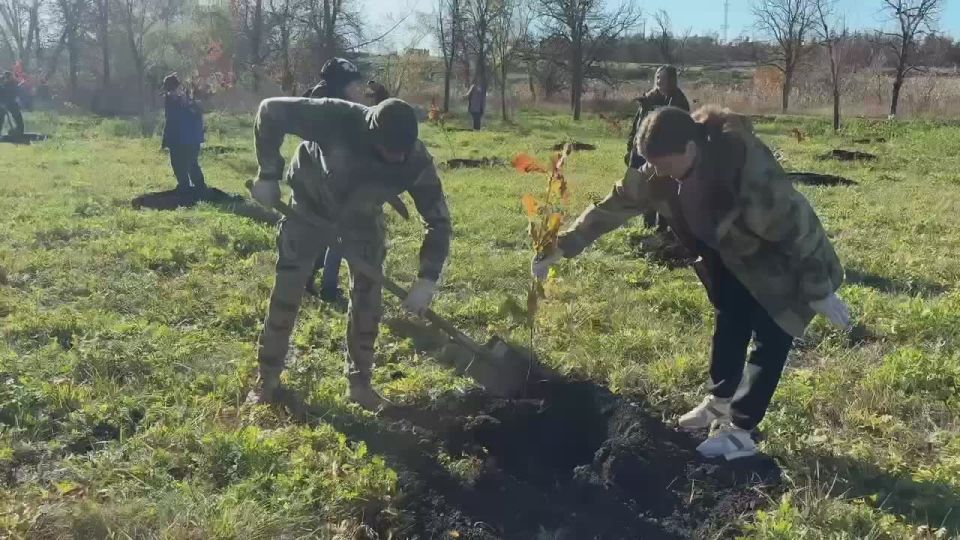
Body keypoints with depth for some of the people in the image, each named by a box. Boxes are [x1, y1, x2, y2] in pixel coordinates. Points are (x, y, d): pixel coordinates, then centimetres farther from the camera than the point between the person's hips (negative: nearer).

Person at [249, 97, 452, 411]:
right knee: (287, 287, -3)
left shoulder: (416, 161, -31)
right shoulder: (338, 119, -39)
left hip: (362, 216, 2)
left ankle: (360, 383, 13)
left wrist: (427, 279, -31)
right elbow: (271, 111, -29)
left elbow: (438, 221, -22)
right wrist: (269, 175, -30)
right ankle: (267, 380, 9)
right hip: (310, 202, -2)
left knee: (367, 295, -2)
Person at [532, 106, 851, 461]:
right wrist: (561, 248, -16)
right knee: (728, 326, 19)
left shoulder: (753, 172, -41)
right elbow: (616, 203, -12)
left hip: (780, 264, -7)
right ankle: (719, 403, 39)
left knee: (769, 341, -4)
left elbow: (798, 227, -31)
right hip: (732, 258, 7)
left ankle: (741, 432, 7)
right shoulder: (663, 174, -20)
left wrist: (820, 292, -22)